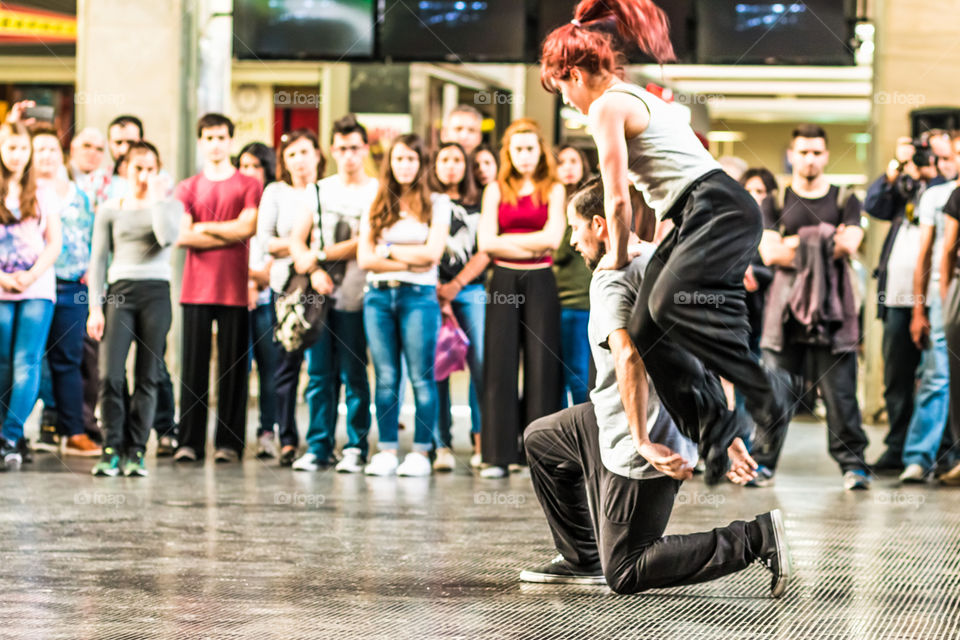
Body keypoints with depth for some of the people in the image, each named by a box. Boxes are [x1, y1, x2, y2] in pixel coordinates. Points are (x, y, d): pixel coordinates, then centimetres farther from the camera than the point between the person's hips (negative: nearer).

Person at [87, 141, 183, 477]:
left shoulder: (170, 204, 11)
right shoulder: (110, 210, 12)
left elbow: (167, 238, -11)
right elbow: (99, 259, 10)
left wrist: (156, 197, -4)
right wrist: (95, 307, 2)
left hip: (156, 292, 0)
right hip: (120, 291, 0)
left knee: (148, 377, -2)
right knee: (110, 374, -12)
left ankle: (136, 451, 4)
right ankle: (112, 448, -5)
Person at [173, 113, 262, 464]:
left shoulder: (248, 186, 7)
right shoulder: (187, 188, 11)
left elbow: (247, 227, -8)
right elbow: (181, 237, -2)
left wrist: (204, 228, -2)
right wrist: (228, 235, -6)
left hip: (235, 288, -1)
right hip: (197, 288, 1)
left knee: (233, 366, -1)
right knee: (194, 365, -1)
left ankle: (229, 442, 4)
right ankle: (190, 442, 2)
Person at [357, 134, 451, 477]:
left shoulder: (436, 203, 7)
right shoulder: (376, 206, 13)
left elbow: (432, 253, -5)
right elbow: (364, 258, 3)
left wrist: (388, 249, -1)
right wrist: (409, 262, -5)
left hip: (418, 295, -2)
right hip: (379, 295, 3)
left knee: (421, 377, -5)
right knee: (386, 377, 1)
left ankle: (421, 452, -2)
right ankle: (387, 452, 4)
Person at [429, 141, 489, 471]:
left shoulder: (478, 205, 14)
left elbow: (485, 252, 7)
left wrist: (456, 285, -5)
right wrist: (438, 293, -8)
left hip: (470, 291, 1)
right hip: (433, 291, -1)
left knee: (480, 364, -10)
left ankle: (481, 442, -8)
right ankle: (443, 446, -5)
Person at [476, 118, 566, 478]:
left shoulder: (553, 190, 7)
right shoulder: (496, 190, 9)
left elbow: (552, 237, -6)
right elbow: (486, 242, -1)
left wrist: (508, 240, -5)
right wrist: (533, 245, -6)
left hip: (540, 283, 0)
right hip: (504, 282, 1)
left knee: (541, 364, -3)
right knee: (500, 364, -3)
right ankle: (499, 454, -1)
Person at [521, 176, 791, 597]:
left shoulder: (612, 277, -15)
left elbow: (629, 358, -30)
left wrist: (643, 443, -31)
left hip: (649, 439, -10)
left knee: (624, 575, -1)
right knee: (540, 438, 25)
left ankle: (754, 539, -11)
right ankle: (583, 559, 29)